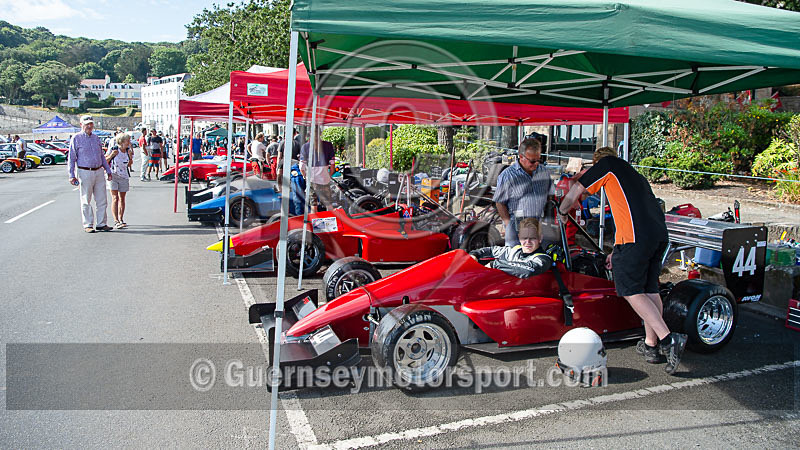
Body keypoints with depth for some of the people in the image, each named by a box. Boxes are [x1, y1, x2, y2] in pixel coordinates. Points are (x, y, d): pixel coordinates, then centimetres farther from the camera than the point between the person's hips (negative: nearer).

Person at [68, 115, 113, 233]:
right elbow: (71, 158, -3)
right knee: (86, 201, 2)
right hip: (85, 172, -5)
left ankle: (101, 224, 10)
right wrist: (72, 175, -9)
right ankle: (88, 225, 8)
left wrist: (108, 171, 18)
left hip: (99, 171, 5)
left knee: (102, 200, 4)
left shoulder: (96, 138, 14)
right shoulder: (76, 139, -2)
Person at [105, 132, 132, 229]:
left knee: (122, 198, 8)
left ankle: (121, 219, 18)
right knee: (115, 198, -10)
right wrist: (111, 155, -18)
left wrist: (130, 156, -3)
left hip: (124, 176, 4)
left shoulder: (127, 150, 5)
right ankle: (116, 221, -12)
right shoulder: (113, 149, -8)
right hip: (113, 175, -4)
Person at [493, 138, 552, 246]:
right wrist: (509, 224, -10)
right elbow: (500, 203, -4)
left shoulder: (543, 171, 10)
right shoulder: (507, 176, -7)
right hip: (518, 225, -4)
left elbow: (549, 195, 20)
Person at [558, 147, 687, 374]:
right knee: (650, 289, 14)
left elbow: (576, 190, 14)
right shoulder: (635, 175, 32)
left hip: (636, 236, -8)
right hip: (660, 234, 8)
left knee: (631, 291, -3)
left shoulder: (607, 164, 11)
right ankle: (651, 346, 19)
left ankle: (668, 339, -11)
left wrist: (562, 211, 34)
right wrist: (617, 252, 36)